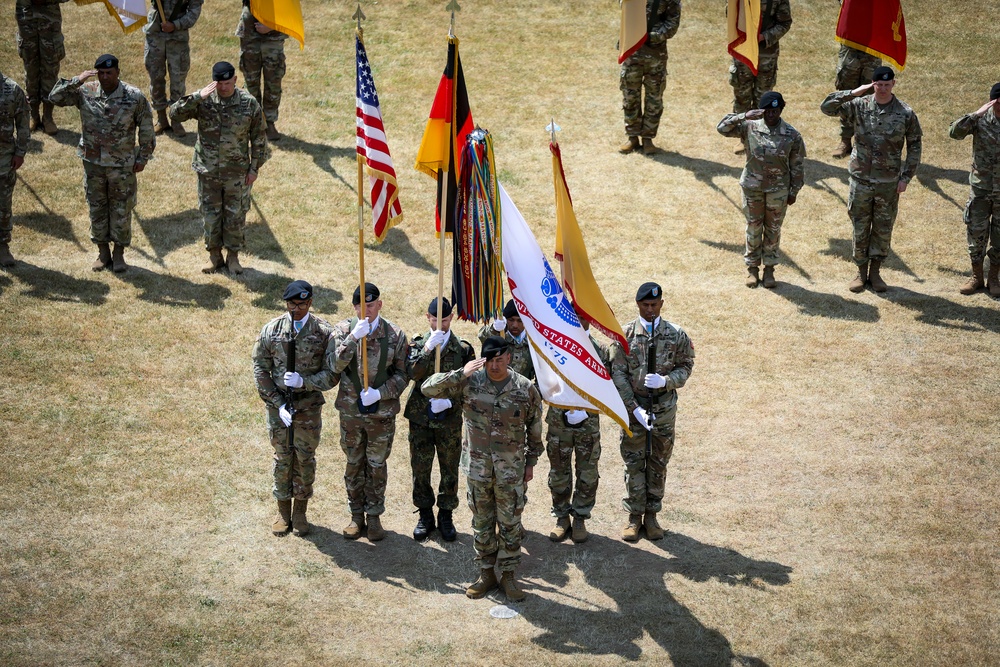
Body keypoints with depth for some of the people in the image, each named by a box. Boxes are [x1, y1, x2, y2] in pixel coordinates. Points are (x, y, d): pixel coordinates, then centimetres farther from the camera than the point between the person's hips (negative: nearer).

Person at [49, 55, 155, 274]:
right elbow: (55, 97, -11)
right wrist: (76, 81, -22)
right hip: (93, 163, 2)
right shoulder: (85, 93, -6)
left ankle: (119, 254, 20)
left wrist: (143, 158, -2)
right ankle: (103, 253, 24)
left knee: (121, 209, 6)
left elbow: (146, 129, -3)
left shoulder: (134, 97, -10)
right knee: (97, 208, 11)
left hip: (122, 165, -2)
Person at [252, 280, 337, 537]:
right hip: (278, 404, 1)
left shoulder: (324, 332, -8)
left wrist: (304, 382, -22)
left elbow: (332, 374, -7)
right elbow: (260, 370, -2)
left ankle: (300, 512, 26)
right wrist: (279, 404, -9)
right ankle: (283, 512, 26)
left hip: (309, 407, -1)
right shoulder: (271, 330, -5)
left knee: (305, 459, 10)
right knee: (282, 458, 11)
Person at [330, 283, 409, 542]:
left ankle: (374, 516, 25)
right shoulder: (344, 330, -6)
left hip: (382, 412, -1)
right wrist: (354, 337, -30)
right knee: (354, 465, 13)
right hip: (350, 411, 1)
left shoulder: (395, 335, -6)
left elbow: (402, 375, -3)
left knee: (377, 466, 11)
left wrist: (379, 393, -17)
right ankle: (356, 515, 27)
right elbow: (335, 366, -20)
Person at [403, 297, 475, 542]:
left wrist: (450, 400, -15)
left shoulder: (463, 348, -2)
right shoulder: (418, 343, -2)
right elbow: (412, 373, -17)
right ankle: (425, 515, 23)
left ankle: (446, 516, 22)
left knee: (449, 469, 8)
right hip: (420, 417, 0)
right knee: (420, 468, 8)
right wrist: (428, 349, -27)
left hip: (450, 418, 0)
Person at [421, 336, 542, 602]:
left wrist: (531, 462, 8)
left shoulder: (525, 389, -7)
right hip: (477, 467, 1)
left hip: (511, 469, -1)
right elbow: (428, 388, -13)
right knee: (482, 522, 12)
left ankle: (508, 575, 21)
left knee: (510, 523, 7)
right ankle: (487, 574, 25)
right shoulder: (470, 381, -9)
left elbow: (534, 428, 5)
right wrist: (460, 374, -24)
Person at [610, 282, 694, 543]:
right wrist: (635, 408, -16)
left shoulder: (676, 335, -4)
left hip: (664, 408, 1)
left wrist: (665, 381, -19)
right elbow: (618, 373, -9)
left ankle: (651, 514, 23)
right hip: (633, 407, -1)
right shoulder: (625, 335, -8)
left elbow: (685, 367, 2)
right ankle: (634, 516, 16)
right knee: (634, 463, 5)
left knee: (658, 463, 11)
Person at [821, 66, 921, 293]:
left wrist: (906, 177, -4)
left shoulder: (905, 113, -6)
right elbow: (826, 107, -11)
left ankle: (875, 272, 22)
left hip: (889, 183, 0)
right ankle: (861, 272, 21)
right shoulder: (859, 107, -5)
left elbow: (914, 146, 1)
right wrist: (853, 93, -20)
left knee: (883, 230, 9)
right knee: (860, 229, 8)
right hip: (861, 180, 0)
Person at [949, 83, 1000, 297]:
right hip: (981, 188, 0)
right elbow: (954, 132, -21)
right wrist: (975, 114, -30)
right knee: (976, 232, 7)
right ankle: (976, 277, 23)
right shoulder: (981, 119, -9)